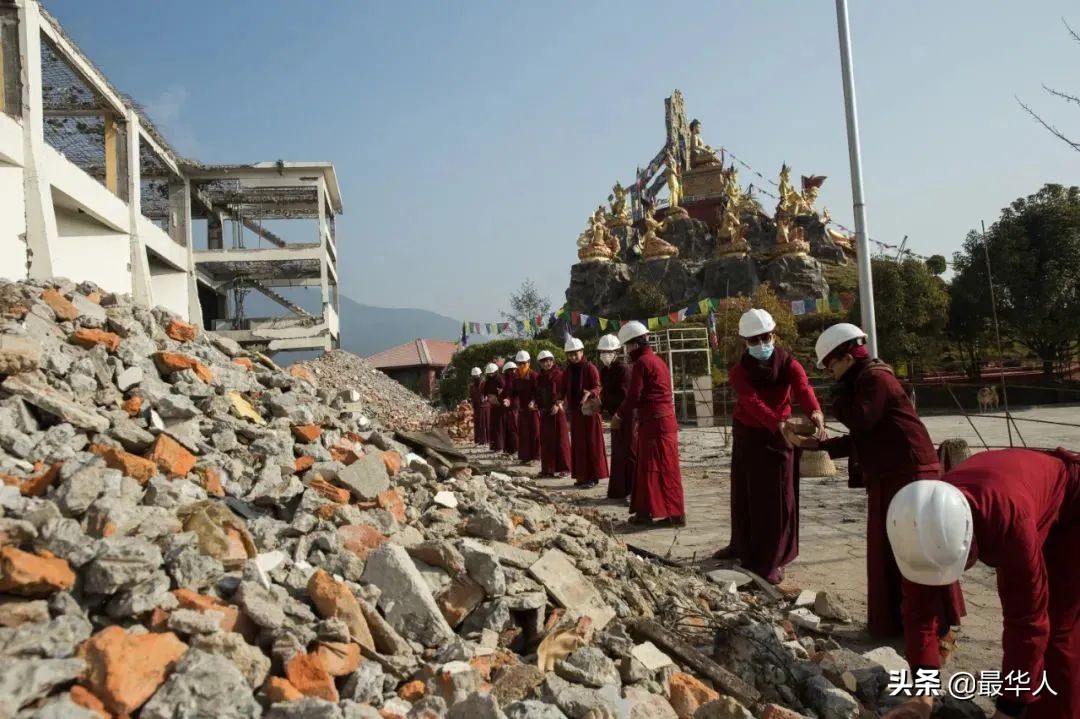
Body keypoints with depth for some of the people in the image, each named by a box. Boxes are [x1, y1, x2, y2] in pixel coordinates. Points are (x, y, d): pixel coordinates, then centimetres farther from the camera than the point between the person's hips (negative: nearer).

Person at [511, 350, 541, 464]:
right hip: (522, 408, 6)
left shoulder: (534, 375, -13)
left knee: (534, 432, -2)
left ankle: (534, 456, 4)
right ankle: (524, 456, 16)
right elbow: (514, 391, 13)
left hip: (533, 408, -6)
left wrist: (534, 401, -31)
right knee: (522, 433, 9)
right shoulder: (516, 377, 6)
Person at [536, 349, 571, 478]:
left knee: (560, 439, -2)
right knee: (546, 440, 7)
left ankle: (564, 468, 2)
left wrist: (558, 404, -17)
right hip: (544, 412, 6)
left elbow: (564, 391, -9)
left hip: (557, 411, -6)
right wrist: (536, 403, 3)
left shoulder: (559, 374, -5)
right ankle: (547, 468, 12)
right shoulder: (540, 377, 12)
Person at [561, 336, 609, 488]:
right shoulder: (567, 371, 10)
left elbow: (597, 387, -15)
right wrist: (561, 400, -3)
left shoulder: (590, 368, -8)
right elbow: (564, 389, 15)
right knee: (578, 444, 8)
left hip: (590, 411, -6)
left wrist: (590, 393, -36)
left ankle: (593, 476, 2)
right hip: (575, 412, 6)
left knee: (592, 444, -2)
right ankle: (581, 475, 14)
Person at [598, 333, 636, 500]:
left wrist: (602, 401, -20)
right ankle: (620, 490, 22)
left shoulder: (623, 368, -15)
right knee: (618, 453, 13)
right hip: (614, 415, 9)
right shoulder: (605, 370, 10)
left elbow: (623, 395, -21)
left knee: (627, 452, -5)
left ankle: (633, 491, 0)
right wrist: (598, 404, -4)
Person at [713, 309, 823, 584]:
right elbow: (753, 402, -31)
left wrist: (815, 412, -56)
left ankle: (772, 561, 8)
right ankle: (742, 545, 32)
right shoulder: (738, 371, -13)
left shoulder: (788, 363, -12)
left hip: (778, 436, -1)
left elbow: (803, 387, -34)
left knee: (778, 498, -1)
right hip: (747, 437, 1)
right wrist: (778, 423, -50)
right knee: (745, 495, 13)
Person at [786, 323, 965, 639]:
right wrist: (813, 444, 16)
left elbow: (861, 421, -24)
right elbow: (859, 438, 20)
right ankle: (895, 619, 21)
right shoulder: (864, 382, 19)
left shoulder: (876, 379, -11)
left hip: (909, 471, -10)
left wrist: (839, 394, -9)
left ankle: (933, 623, 4)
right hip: (888, 475, 10)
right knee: (888, 548, 13)